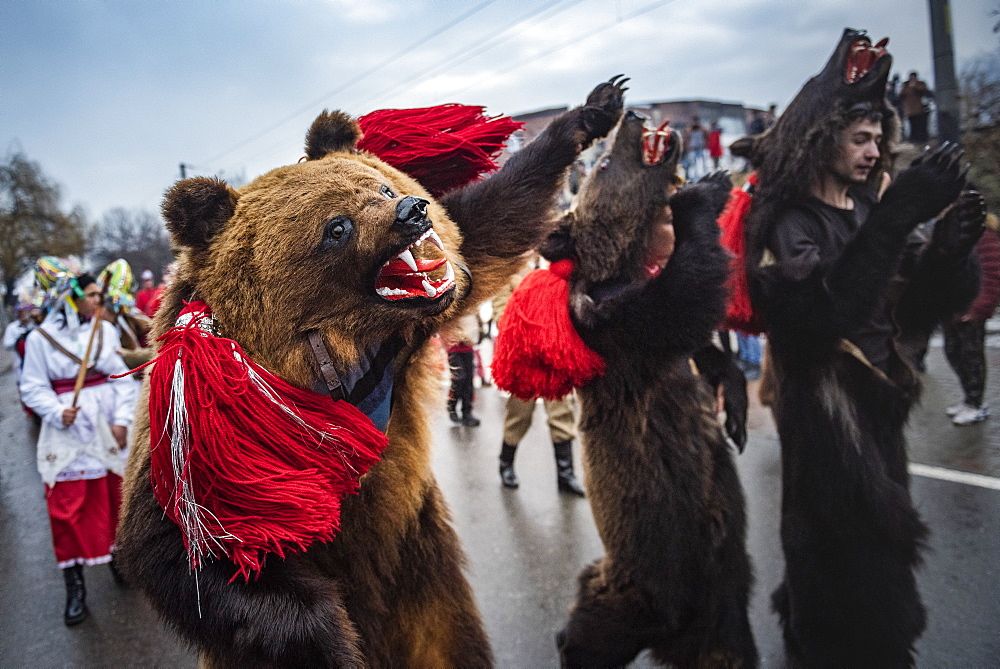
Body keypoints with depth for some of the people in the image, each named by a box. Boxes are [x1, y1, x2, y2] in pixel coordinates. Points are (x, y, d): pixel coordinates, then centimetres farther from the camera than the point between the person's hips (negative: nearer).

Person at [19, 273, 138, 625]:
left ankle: (117, 555, 35)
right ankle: (74, 587, 9)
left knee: (114, 497, 12)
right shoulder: (41, 337, -5)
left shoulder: (106, 330, 1)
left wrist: (123, 418, -9)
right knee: (68, 508, -1)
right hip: (68, 434, -2)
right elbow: (33, 388, -3)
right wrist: (58, 412, -19)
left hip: (109, 428, 3)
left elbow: (123, 378, 0)